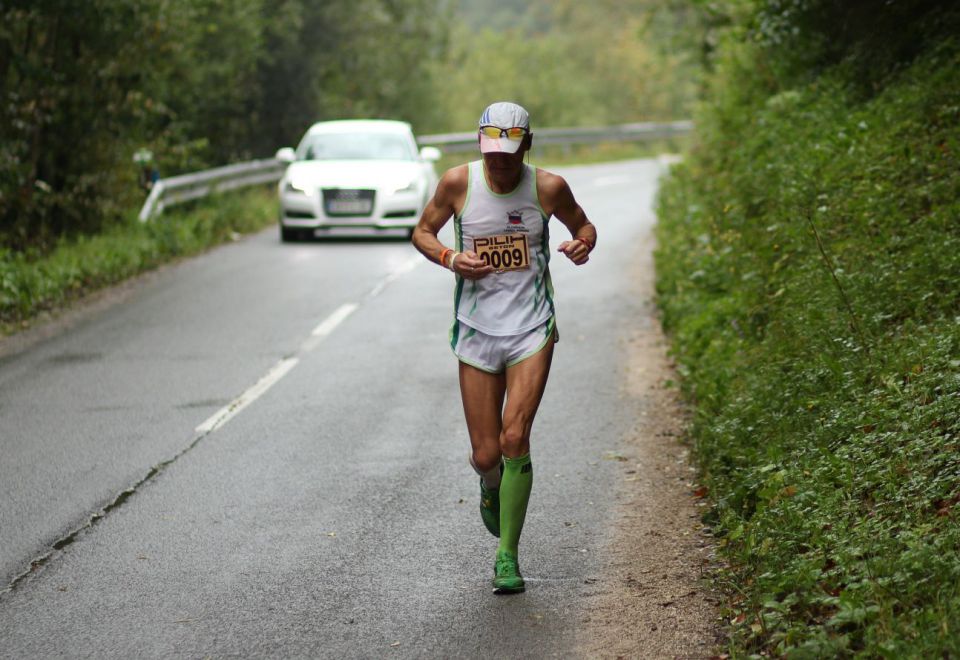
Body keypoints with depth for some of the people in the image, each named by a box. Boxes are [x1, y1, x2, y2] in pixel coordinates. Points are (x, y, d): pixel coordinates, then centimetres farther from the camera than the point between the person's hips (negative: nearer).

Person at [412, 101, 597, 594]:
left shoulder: (548, 187, -5)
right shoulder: (458, 182, -5)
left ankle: (507, 555, -2)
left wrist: (583, 244, -11)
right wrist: (450, 258, -12)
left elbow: (583, 225, 12)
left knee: (514, 437, -15)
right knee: (485, 454, 1)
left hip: (531, 327, -1)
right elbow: (422, 232, 8)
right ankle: (491, 486, 41)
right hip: (476, 330, 1)